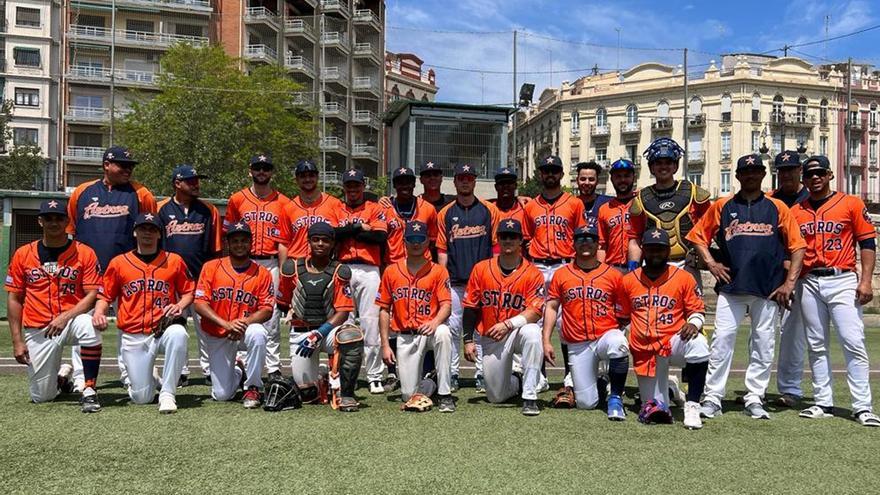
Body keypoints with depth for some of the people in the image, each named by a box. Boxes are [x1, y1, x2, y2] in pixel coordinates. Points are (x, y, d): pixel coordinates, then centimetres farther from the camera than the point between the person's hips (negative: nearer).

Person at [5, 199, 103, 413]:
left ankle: (89, 391, -25)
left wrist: (65, 317, -23)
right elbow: (14, 299, 5)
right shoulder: (23, 254, 4)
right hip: (37, 330, 2)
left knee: (89, 325, -39)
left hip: (71, 320, -2)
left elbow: (92, 295, -7)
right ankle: (62, 374, 38)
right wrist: (17, 341, -1)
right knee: (41, 396, 1)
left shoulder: (85, 253, -3)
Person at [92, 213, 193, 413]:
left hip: (163, 329, -1)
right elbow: (104, 296, 11)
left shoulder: (174, 261, 8)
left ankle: (168, 393, -25)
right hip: (133, 336, 1)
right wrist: (99, 313, -9)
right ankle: (148, 379, 33)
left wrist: (180, 305, -9)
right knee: (141, 398, -5)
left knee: (178, 334, -40)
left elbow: (188, 292, 12)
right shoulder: (118, 262, 10)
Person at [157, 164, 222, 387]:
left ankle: (210, 370, 10)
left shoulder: (208, 210, 7)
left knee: (205, 326, 1)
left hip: (201, 277, 0)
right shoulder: (161, 210, 4)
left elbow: (215, 249, 8)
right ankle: (180, 372, 16)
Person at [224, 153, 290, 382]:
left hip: (271, 264, 0)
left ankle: (274, 369, 7)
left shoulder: (282, 202, 7)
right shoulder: (237, 199, 8)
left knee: (271, 319, 1)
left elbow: (282, 241, 3)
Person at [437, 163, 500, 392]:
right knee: (453, 327, 1)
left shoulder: (489, 210, 8)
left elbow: (496, 245, 6)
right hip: (454, 281, 1)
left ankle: (482, 373, 9)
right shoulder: (445, 213, 10)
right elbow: (442, 250, 8)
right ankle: (452, 373, 10)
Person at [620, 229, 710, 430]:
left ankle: (692, 406, -26)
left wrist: (693, 324, -18)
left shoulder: (684, 278, 2)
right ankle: (666, 385, 39)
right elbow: (623, 317, 18)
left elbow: (698, 310, 4)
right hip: (643, 352, 2)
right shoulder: (628, 280, 8)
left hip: (673, 342, -2)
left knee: (698, 344, -38)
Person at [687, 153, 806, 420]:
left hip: (768, 288, 1)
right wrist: (711, 263, 1)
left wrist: (789, 283, -1)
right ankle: (712, 398, 1)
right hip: (731, 287, 0)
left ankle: (754, 399, 16)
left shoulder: (777, 207, 9)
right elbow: (698, 236, 15)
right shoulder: (722, 206, 10)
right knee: (721, 340, -6)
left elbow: (797, 246, 7)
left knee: (763, 344, 4)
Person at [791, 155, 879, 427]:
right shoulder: (795, 211, 12)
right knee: (816, 345, 7)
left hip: (842, 280, -3)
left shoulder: (851, 204, 4)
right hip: (809, 283, 3)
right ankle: (823, 403, 14)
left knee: (853, 342, -9)